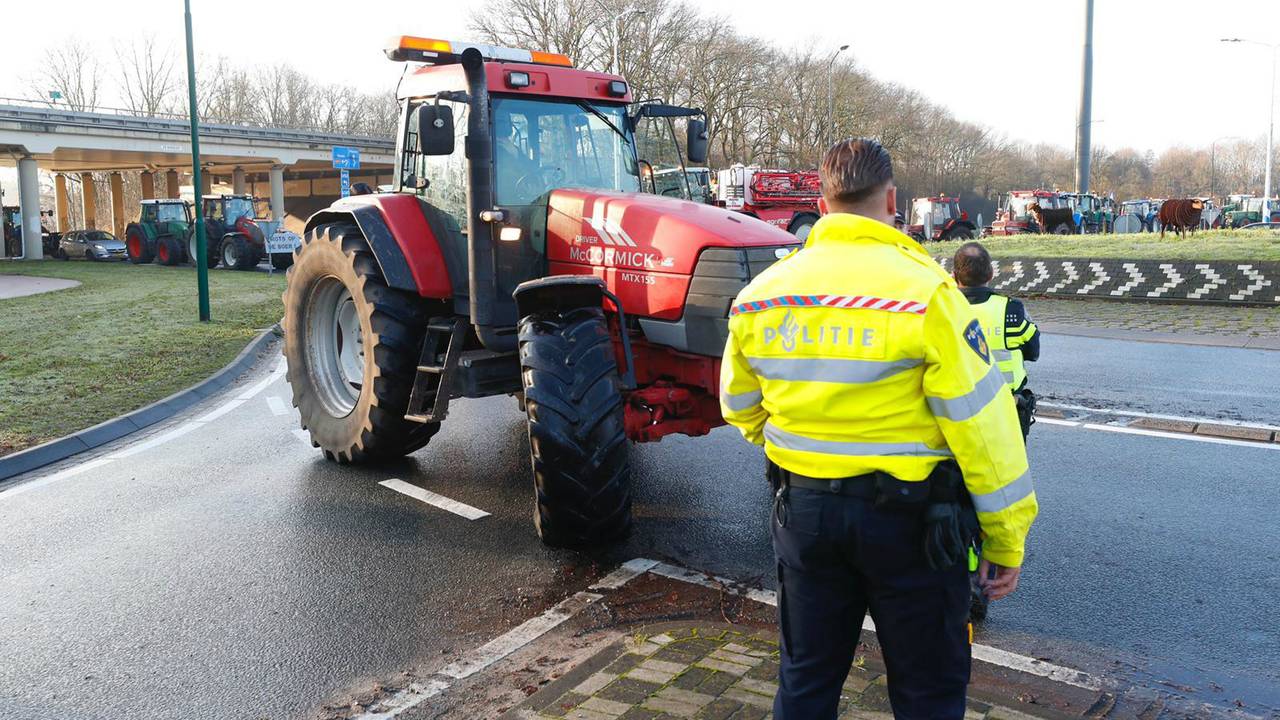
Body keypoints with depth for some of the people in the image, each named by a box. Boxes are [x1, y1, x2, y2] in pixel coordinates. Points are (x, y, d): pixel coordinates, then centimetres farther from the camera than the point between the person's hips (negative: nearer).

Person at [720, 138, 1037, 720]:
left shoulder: (759, 295, -2)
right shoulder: (925, 290, -16)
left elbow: (741, 408, 10)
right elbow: (981, 423, -15)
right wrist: (1007, 539, -4)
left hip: (803, 512, 4)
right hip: (908, 517, -4)